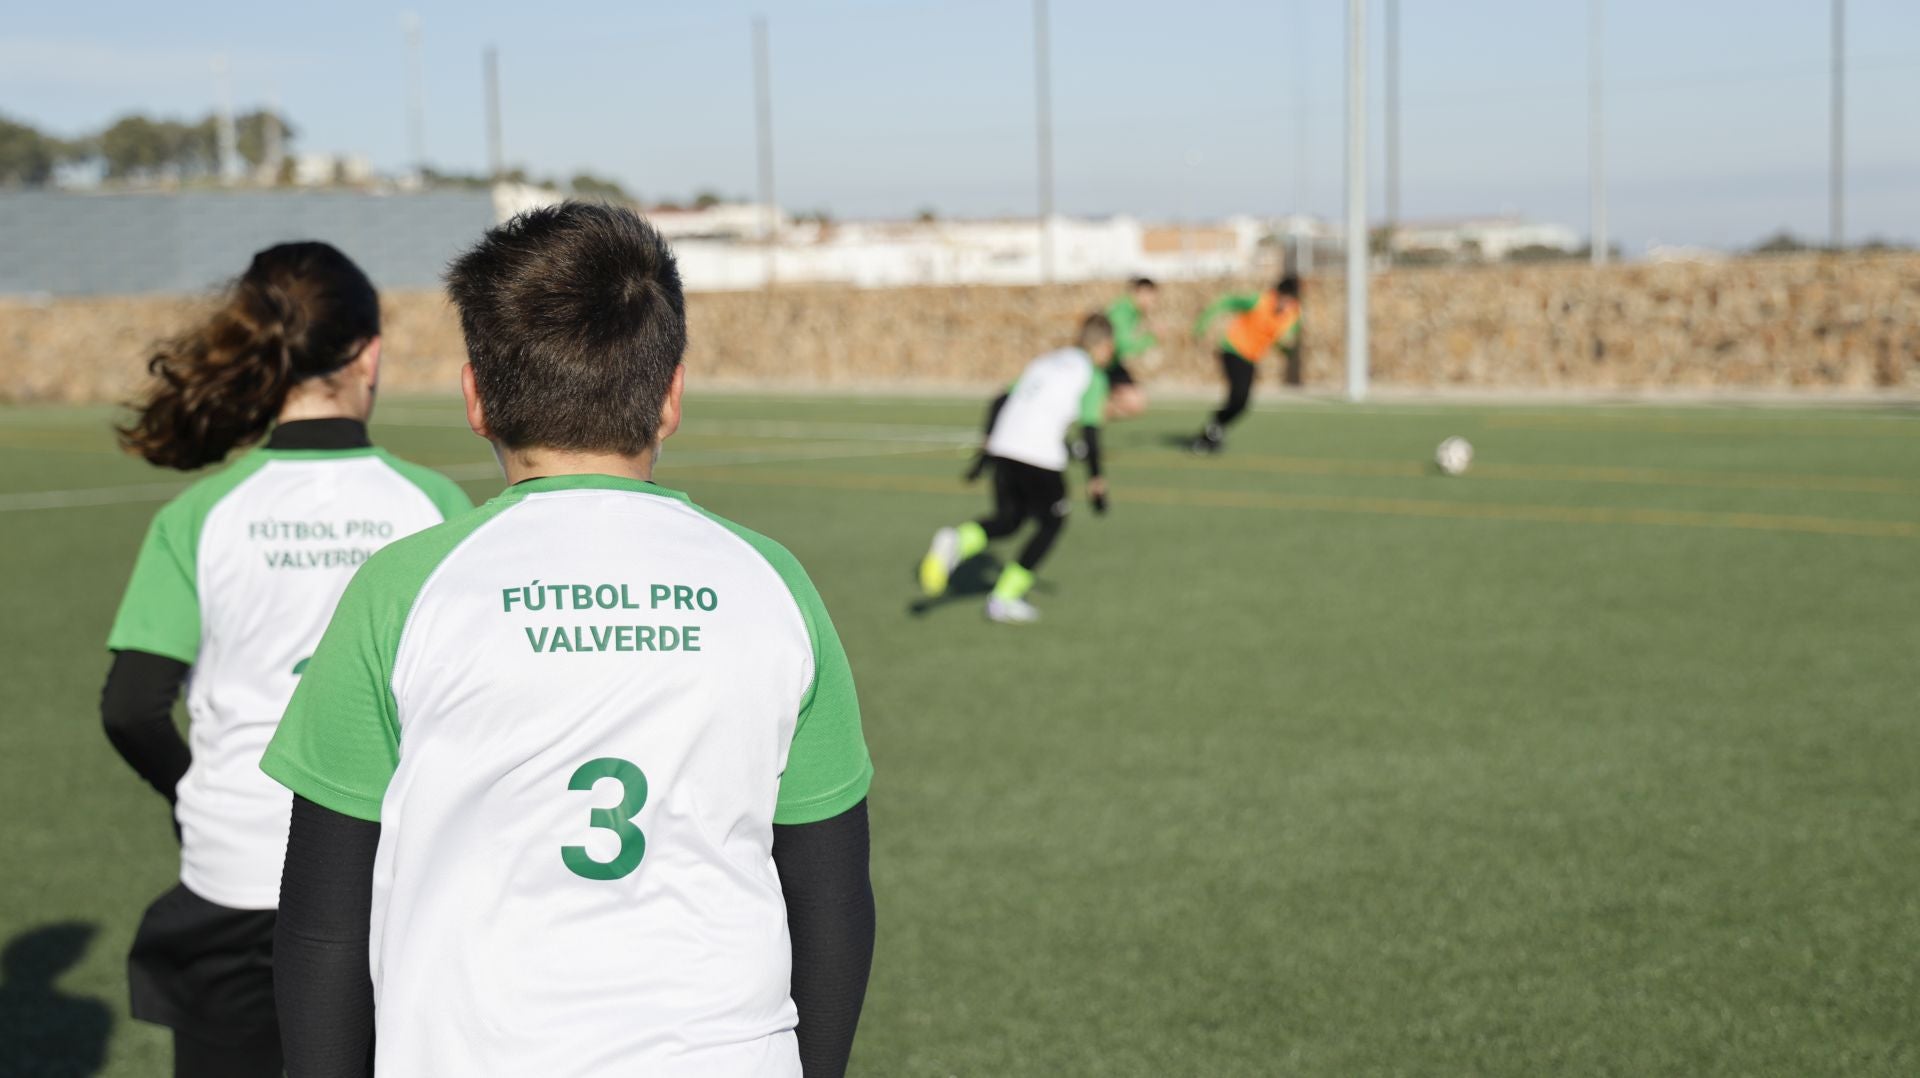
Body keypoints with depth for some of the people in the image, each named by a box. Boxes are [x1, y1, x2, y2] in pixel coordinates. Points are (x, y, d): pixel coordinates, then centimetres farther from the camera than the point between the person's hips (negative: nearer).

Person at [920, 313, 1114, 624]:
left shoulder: (1043, 362, 23)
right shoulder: (1093, 375, 5)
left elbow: (1001, 401, 21)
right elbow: (1090, 429, -5)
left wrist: (988, 442, 27)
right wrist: (1096, 479, -1)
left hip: (1002, 447, 6)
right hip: (1041, 455, -6)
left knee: (1009, 519, 20)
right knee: (1051, 522, 14)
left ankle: (956, 542, -10)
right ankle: (1004, 598, 10)